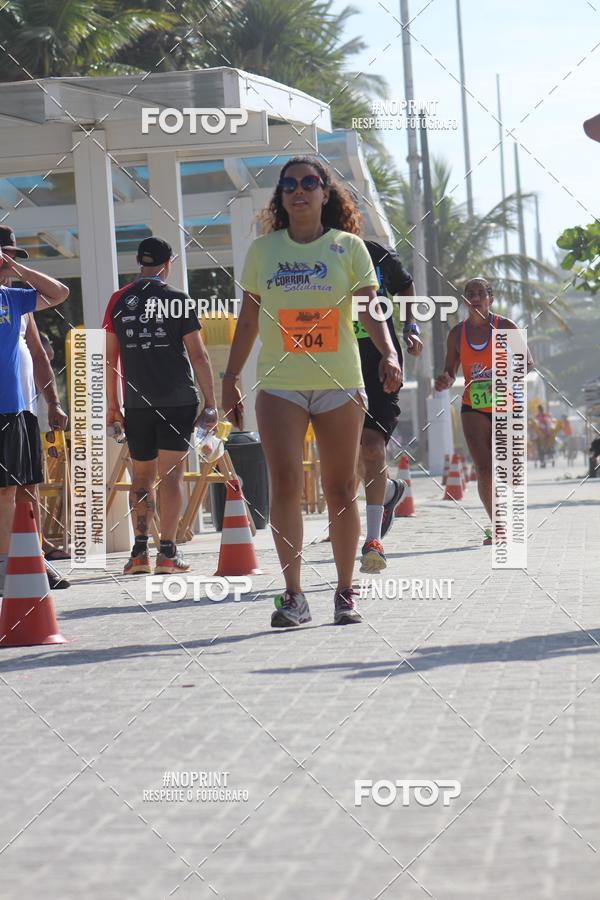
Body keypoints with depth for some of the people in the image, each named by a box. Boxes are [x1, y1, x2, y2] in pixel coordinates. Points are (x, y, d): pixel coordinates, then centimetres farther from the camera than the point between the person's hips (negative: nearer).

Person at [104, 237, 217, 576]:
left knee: (142, 476, 11)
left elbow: (109, 356, 7)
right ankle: (168, 552, -6)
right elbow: (198, 355, -4)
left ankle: (140, 551, 5)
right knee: (171, 474, -1)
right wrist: (211, 402, 1)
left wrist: (112, 403, 14)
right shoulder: (178, 300, -2)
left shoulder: (119, 301, 5)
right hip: (178, 400, -2)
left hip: (137, 403, 2)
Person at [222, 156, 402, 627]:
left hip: (340, 383, 0)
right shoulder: (263, 250, 10)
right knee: (285, 483, -12)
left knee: (341, 490, 3)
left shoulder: (348, 247, 5)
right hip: (279, 383, 0)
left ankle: (345, 593, 12)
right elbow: (248, 322, 14)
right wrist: (230, 379, 12)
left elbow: (371, 310, -1)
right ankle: (293, 595, -9)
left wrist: (388, 353, -19)